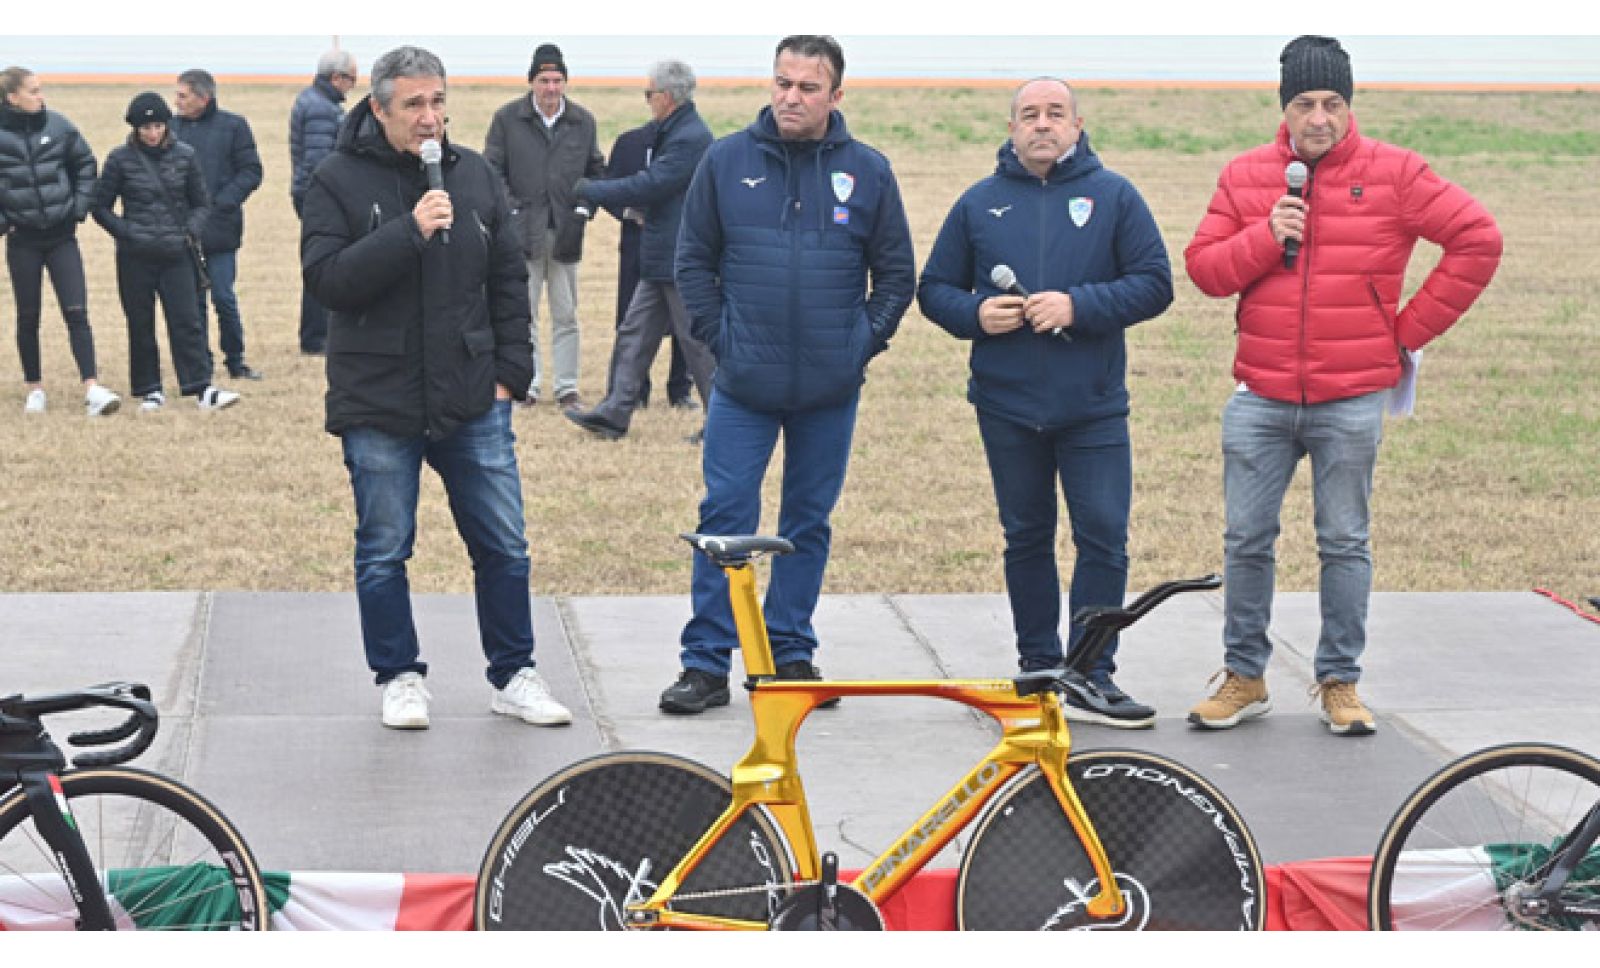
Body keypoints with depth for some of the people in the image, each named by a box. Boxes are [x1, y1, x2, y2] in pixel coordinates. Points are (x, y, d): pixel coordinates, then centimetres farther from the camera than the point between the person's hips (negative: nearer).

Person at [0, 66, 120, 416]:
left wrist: (80, 206, 4)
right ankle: (34, 389, 21)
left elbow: (86, 164, 11)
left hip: (62, 236, 1)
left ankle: (93, 389, -10)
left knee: (76, 312, -6)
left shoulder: (58, 126, -2)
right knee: (28, 317, 9)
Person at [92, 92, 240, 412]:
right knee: (141, 325, 5)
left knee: (187, 320, -7)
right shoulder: (121, 158, -1)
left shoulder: (184, 155, 4)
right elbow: (101, 207, 5)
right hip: (135, 257, 0)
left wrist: (191, 230, -6)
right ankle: (150, 390, 14)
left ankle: (202, 388, -10)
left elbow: (201, 203, 12)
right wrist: (127, 233, -8)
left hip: (177, 254, 0)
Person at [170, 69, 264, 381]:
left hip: (219, 228, -3)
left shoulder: (233, 126, -1)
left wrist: (221, 201, -13)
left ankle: (236, 361, 15)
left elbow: (251, 172, -3)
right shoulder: (172, 127, 7)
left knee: (224, 297, 0)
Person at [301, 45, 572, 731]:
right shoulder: (338, 180, -4)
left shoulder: (472, 174, 7)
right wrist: (409, 231, -24)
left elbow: (508, 279, 12)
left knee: (503, 546, 7)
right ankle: (399, 677, 22)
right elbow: (326, 277, -16)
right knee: (384, 552, 6)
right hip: (378, 405, -3)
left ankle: (512, 675, 20)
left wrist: (511, 371, 6)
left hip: (473, 399, 3)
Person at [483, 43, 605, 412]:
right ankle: (527, 385, 11)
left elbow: (596, 169, 17)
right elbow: (492, 169, 1)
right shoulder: (507, 118, 0)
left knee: (566, 316, 6)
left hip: (566, 230, 2)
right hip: (522, 230, -2)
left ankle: (567, 388, 12)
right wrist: (509, 209, -10)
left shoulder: (583, 120, 7)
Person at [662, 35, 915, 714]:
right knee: (725, 517, -3)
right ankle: (706, 664, 3)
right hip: (742, 386, -1)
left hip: (830, 390, 1)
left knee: (809, 523, 10)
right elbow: (693, 261, 7)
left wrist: (863, 345, 0)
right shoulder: (727, 161, 0)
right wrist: (719, 338, -1)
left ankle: (791, 653, 21)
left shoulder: (868, 172, 2)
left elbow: (897, 276, 8)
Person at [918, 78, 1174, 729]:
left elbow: (1154, 283, -3)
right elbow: (934, 289, 12)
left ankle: (1089, 677, 0)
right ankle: (1039, 668, 21)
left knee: (1104, 538, -6)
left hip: (1093, 407, -2)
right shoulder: (979, 204, 8)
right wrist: (975, 315, -9)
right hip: (1006, 406, 2)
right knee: (1025, 539, 10)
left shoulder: (1114, 197, 2)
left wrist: (1079, 305, -16)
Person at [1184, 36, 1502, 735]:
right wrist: (1265, 236, -13)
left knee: (1345, 544, 6)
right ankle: (1243, 678, 18)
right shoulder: (1246, 176, 6)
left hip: (1352, 400, -2)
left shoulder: (1392, 173, -2)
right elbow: (1202, 267, 4)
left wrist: (1413, 326, -3)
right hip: (1260, 398, 2)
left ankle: (1339, 682, 18)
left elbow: (1478, 239, -3)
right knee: (1246, 540, 5)